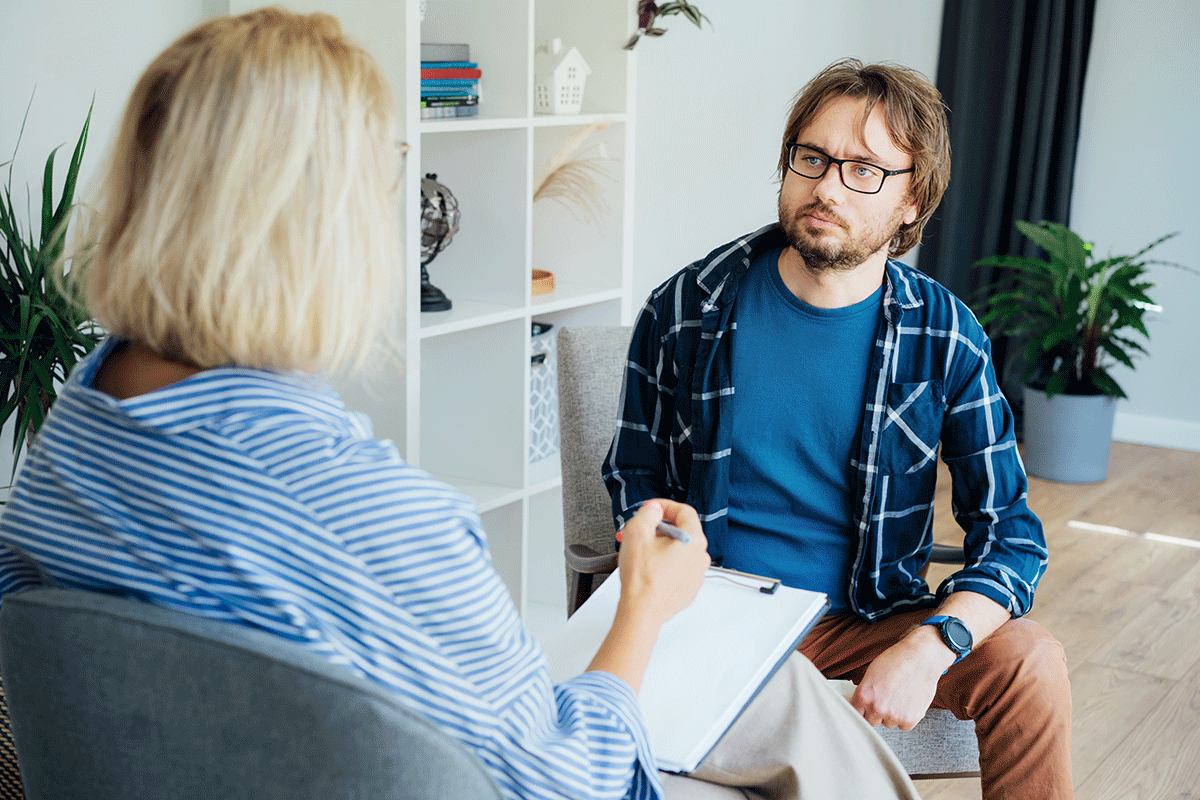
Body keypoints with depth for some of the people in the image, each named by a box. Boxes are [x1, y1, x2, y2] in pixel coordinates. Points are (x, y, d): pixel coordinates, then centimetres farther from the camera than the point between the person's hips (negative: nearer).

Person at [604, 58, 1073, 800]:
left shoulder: (946, 337, -6)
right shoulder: (685, 312, -6)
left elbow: (1011, 534, -5)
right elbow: (636, 487, 4)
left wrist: (927, 648, -24)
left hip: (868, 620, 1)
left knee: (1030, 661, -23)